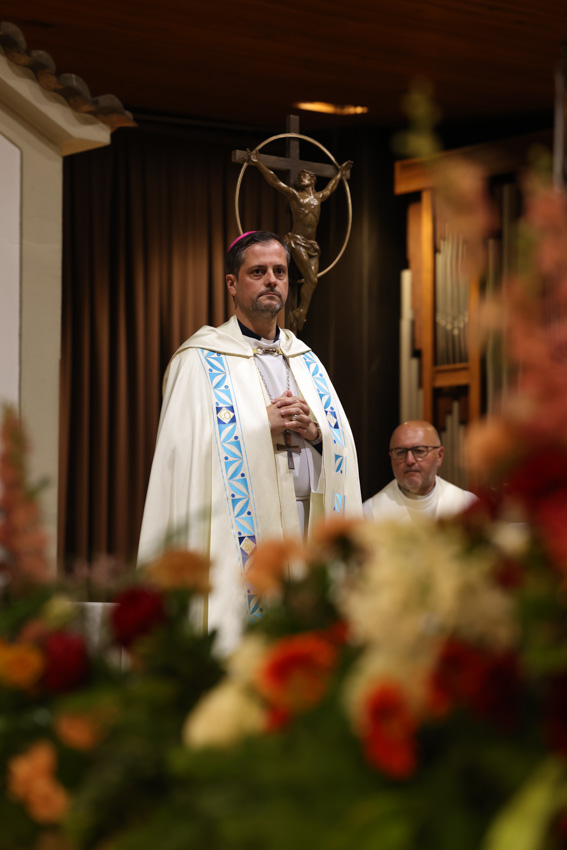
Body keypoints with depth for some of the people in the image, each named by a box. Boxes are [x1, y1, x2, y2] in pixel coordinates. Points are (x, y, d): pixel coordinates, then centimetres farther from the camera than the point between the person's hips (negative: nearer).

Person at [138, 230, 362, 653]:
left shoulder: (306, 361, 20)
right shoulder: (200, 360, 3)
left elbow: (344, 447, 15)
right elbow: (188, 446, -9)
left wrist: (315, 431, -6)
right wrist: (263, 430, -13)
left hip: (309, 535, 5)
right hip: (239, 537, -5)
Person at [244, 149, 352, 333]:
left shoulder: (318, 197, 16)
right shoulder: (294, 195, 2)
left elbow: (331, 186, 37)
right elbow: (273, 180, -5)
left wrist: (340, 173, 51)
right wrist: (258, 164, -13)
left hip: (312, 245, 5)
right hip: (297, 242, -5)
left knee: (311, 281, -6)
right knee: (311, 280, -15)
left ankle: (299, 317, -4)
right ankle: (299, 315, -8)